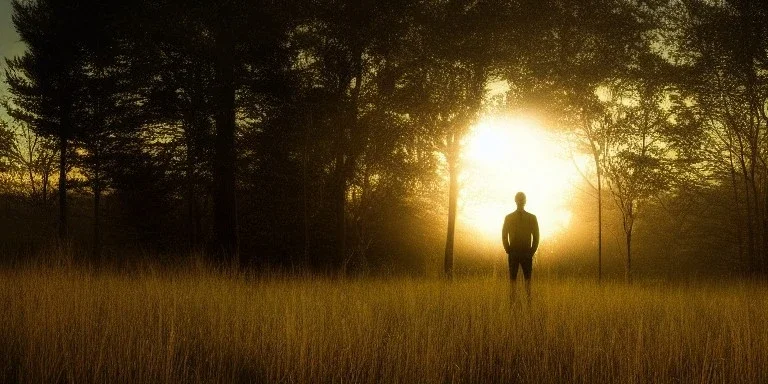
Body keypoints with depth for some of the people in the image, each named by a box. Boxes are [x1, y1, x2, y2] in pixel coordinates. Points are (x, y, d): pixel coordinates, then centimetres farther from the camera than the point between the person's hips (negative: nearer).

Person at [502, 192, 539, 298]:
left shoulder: (532, 218, 6)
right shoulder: (508, 218, 5)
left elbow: (536, 236, 8)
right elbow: (504, 236, 7)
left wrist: (532, 251, 0)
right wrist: (508, 250, -1)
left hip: (527, 253, 0)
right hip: (513, 253, 0)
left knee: (528, 278, -2)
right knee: (512, 278, 0)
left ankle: (528, 299, -1)